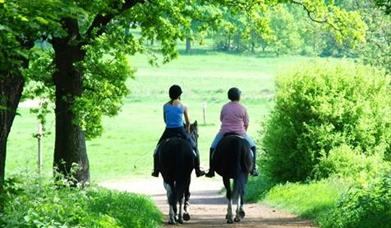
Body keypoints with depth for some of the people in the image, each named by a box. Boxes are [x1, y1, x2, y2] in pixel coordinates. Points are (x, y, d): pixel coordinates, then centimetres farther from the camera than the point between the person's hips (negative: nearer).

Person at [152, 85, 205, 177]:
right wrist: (187, 131, 24)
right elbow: (188, 122, 6)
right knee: (194, 147, 16)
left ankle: (156, 171, 18)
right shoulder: (183, 107, -4)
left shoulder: (165, 106, 0)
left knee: (158, 149, 22)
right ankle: (198, 171, 15)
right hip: (180, 131, -1)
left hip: (168, 131, 1)